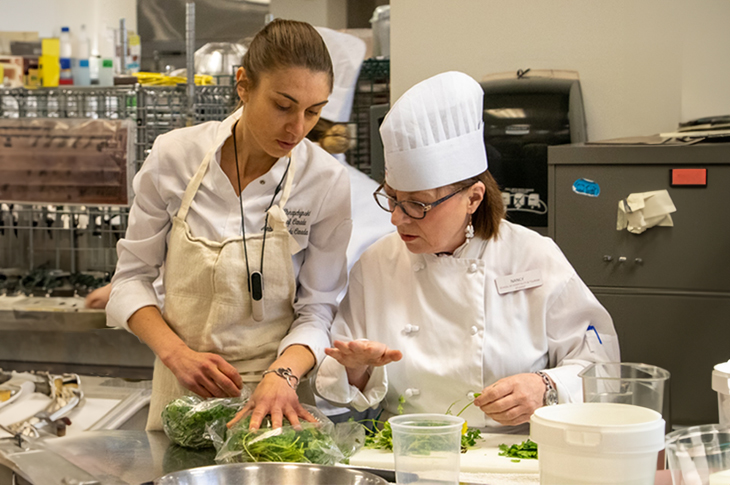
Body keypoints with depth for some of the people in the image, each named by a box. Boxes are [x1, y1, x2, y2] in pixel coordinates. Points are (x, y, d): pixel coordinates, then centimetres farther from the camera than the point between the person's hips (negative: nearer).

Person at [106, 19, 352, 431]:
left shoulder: (327, 182, -7)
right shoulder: (175, 155, -4)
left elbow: (316, 309, -3)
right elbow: (132, 277, 3)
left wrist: (283, 375, -21)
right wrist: (176, 353, -12)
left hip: (276, 396, -1)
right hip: (185, 392, 1)